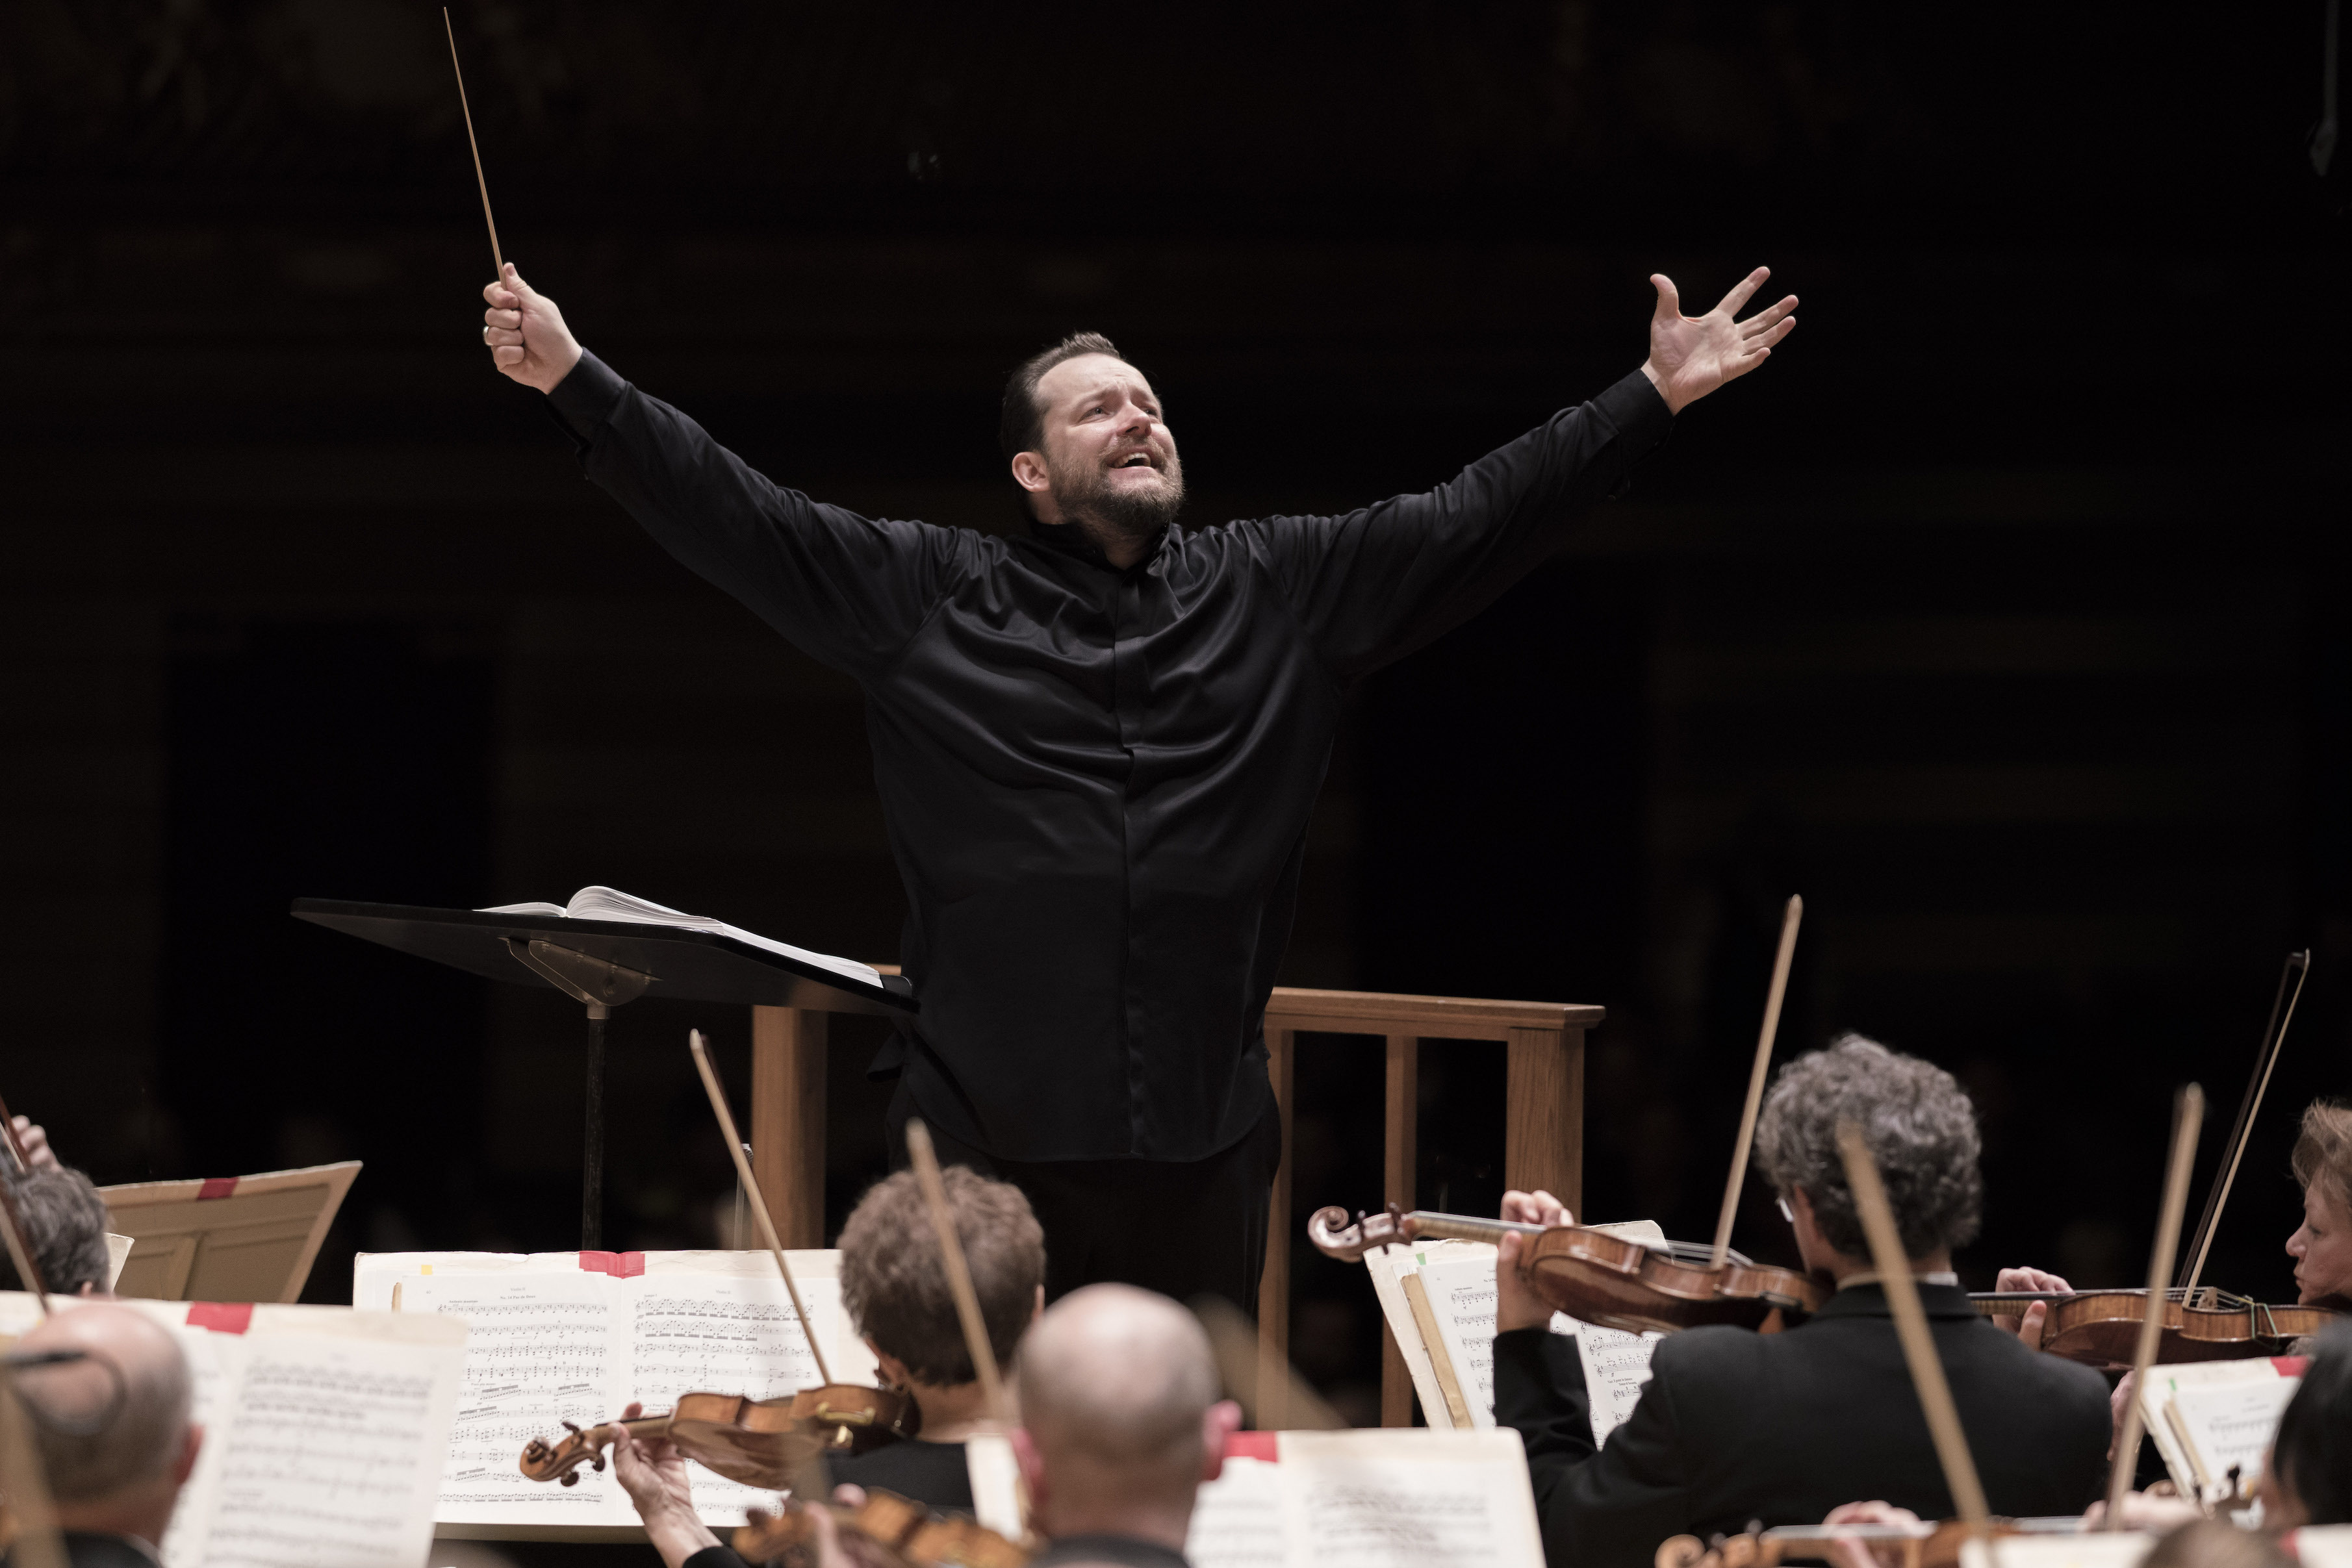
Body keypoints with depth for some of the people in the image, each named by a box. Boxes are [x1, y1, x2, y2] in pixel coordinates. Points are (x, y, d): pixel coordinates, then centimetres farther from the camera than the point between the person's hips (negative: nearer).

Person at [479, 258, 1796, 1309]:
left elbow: (1480, 519, 9)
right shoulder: (928, 594, 5)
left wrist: (1657, 397, 4)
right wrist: (572, 378, -7)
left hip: (1202, 1145, 2)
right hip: (991, 1136, -2)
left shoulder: (1279, 591, 10)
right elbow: (731, 513, 1)